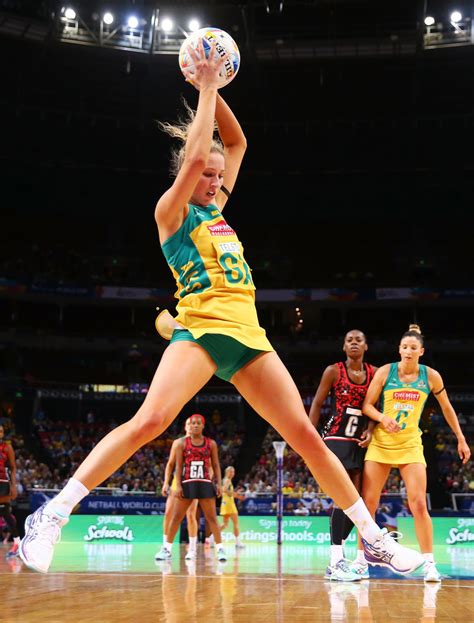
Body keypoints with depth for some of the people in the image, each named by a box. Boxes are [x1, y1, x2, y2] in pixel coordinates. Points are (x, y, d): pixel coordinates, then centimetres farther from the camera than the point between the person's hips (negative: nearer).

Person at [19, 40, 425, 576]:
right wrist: (206, 88, -2)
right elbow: (193, 157, -12)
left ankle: (373, 537, 10)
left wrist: (212, 90, 16)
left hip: (248, 334, 6)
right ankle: (52, 514, -19)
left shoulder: (216, 209, 22)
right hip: (200, 327, -6)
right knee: (150, 420, -28)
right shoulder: (171, 211, 4)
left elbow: (236, 143, 26)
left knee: (305, 435, 3)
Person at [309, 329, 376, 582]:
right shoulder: (333, 371, -2)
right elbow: (316, 404, 0)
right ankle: (336, 561, -17)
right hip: (336, 438, -5)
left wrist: (370, 430, -6)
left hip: (360, 442, 5)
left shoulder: (374, 373, 8)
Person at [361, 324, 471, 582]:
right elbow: (366, 405, -4)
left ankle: (429, 563, -2)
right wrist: (383, 418, -23)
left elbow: (447, 408, 10)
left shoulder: (431, 376, -2)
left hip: (410, 445, 0)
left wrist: (461, 439, 11)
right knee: (368, 503, -2)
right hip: (380, 444, 0)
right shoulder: (385, 372, -6)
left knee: (419, 505, -9)